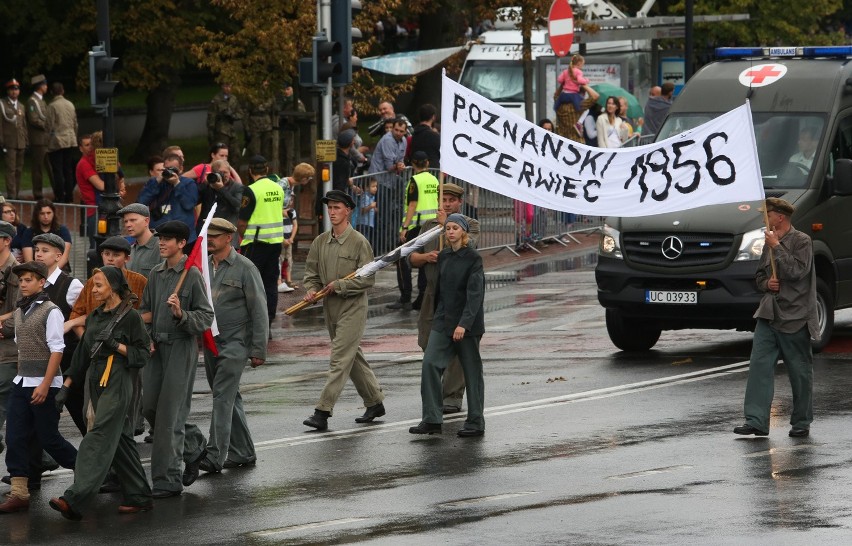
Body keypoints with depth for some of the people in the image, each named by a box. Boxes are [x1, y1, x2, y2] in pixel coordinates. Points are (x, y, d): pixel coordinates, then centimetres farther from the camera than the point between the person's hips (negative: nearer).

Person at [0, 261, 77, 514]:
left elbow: (56, 350, -14)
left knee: (49, 437, -1)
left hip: (44, 383, -7)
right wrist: (21, 377, 13)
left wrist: (45, 385, -18)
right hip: (21, 382, 7)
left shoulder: (50, 311, -10)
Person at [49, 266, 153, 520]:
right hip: (97, 382, 8)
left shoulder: (130, 316, -6)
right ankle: (139, 497, 18)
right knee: (120, 440, 11)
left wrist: (117, 345, -19)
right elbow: (82, 356, 19)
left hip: (118, 382, -8)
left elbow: (142, 354, -6)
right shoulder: (94, 317, 15)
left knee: (100, 439, -14)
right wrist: (66, 385, 14)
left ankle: (74, 499, -25)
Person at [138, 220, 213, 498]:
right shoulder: (155, 275, 11)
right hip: (156, 347, 7)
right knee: (150, 408, 7)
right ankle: (192, 446, 31)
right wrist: (146, 339, 8)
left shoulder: (191, 274, -8)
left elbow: (206, 316, -9)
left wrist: (182, 314, -25)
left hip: (181, 347, -7)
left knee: (170, 413, -8)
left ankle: (168, 480, -3)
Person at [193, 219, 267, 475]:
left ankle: (215, 456, -17)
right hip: (210, 342, 7)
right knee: (229, 397, 12)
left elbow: (259, 311, -8)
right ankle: (243, 452, 21)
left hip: (235, 342, -7)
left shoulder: (245, 268, -8)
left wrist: (258, 350, -10)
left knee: (223, 396, -14)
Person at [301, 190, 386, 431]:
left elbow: (367, 278, -12)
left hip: (352, 308, -7)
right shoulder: (320, 242, 8)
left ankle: (323, 411, -15)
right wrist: (312, 290, -7)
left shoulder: (358, 242, -9)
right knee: (353, 357, 16)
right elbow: (311, 272, 13)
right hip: (330, 309, 7)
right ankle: (375, 403, 29)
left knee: (340, 359, -11)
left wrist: (339, 285, -17)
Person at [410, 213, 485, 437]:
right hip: (443, 322, 5)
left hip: (467, 325, -5)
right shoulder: (443, 257, 9)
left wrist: (464, 323, -24)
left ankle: (476, 423, 12)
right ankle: (432, 420, -9)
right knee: (430, 363, -9)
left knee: (472, 371, 3)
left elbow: (474, 293, -16)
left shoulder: (473, 258, -9)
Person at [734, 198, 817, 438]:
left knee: (799, 372, 3)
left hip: (794, 317, -6)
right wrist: (767, 283, 1)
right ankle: (756, 421, -7)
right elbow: (759, 276, 23)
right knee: (759, 365, -5)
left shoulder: (801, 241, -6)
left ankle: (801, 423, 14)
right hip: (768, 315, 6)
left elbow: (797, 271, -19)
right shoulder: (771, 243, 16)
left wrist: (776, 247, -16)